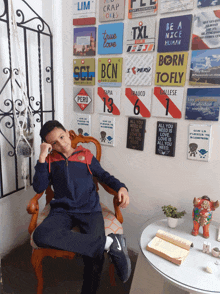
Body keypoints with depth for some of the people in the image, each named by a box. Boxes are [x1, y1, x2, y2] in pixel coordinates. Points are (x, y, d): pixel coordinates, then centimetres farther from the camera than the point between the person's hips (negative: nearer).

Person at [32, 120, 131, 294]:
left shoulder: (85, 154, 13)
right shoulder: (49, 160, 12)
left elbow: (104, 175, 17)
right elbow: (39, 188, 2)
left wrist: (121, 187, -2)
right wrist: (42, 157, -5)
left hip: (89, 209, 0)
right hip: (62, 211, 1)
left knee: (95, 255, -24)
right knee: (41, 235, -33)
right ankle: (109, 242, -30)